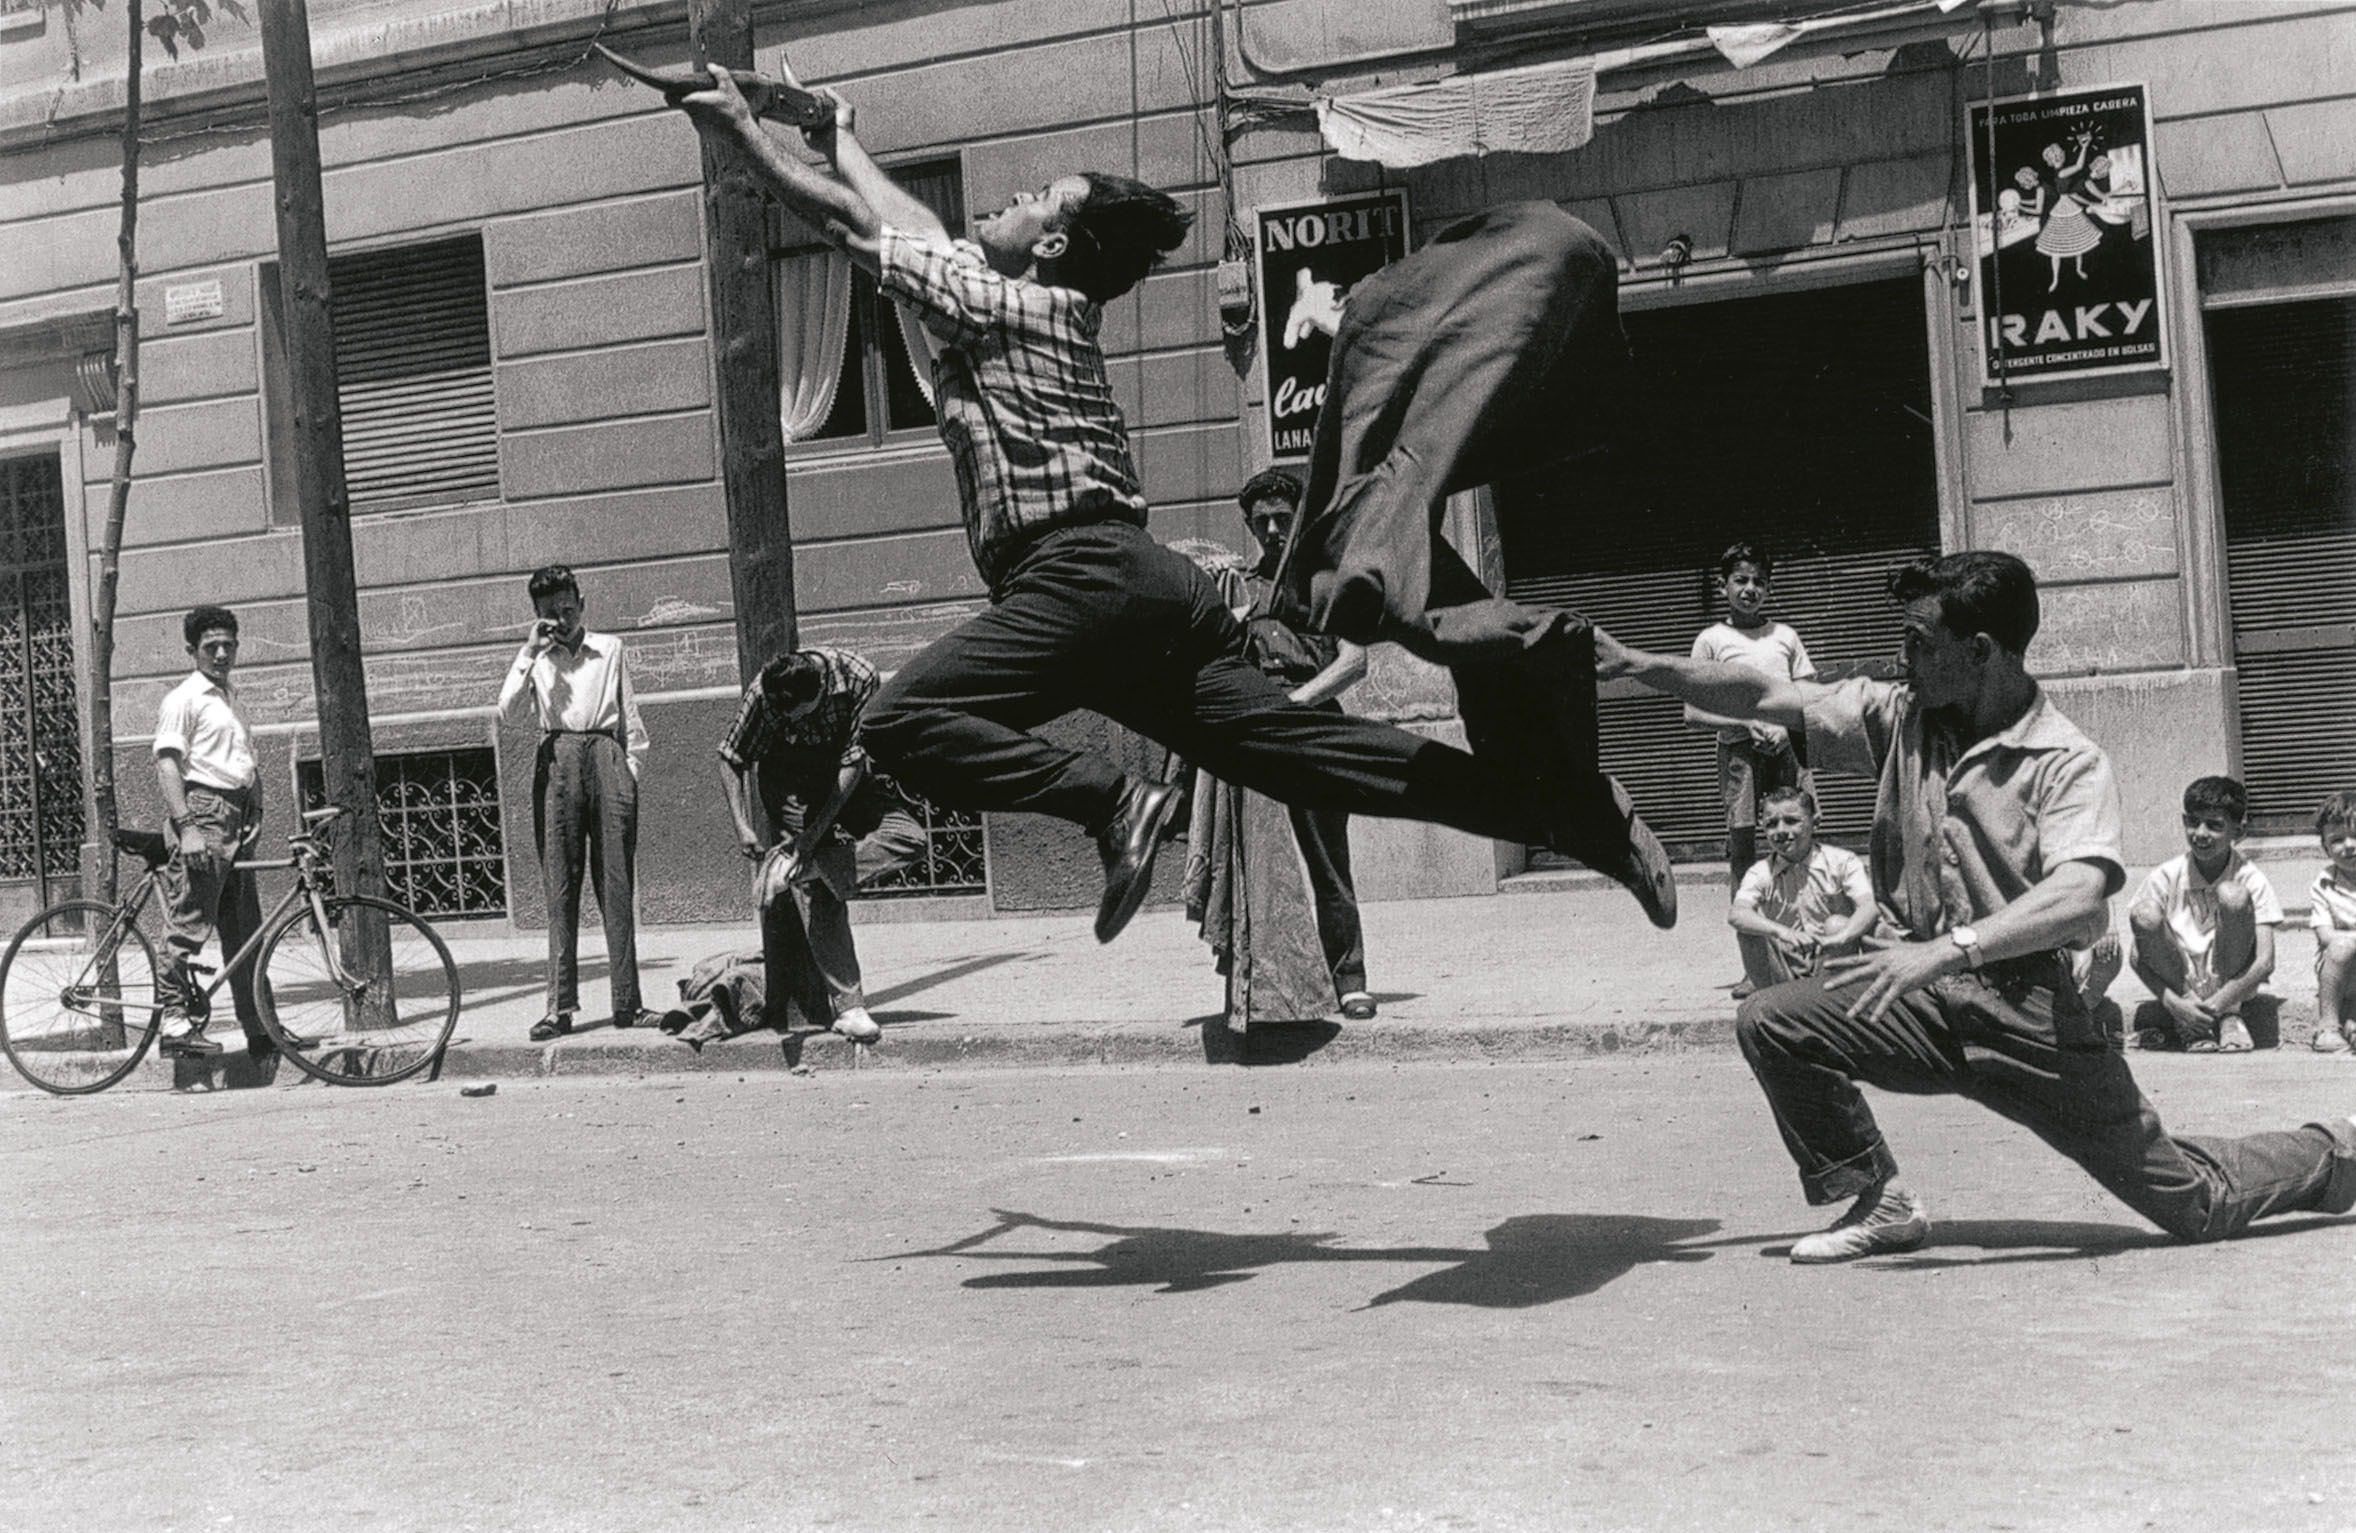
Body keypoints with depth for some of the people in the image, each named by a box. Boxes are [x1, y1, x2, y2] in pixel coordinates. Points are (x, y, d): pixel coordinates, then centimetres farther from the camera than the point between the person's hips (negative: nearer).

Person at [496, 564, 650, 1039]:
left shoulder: (610, 649, 15)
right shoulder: (534, 659, 15)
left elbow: (631, 720, 16)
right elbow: (508, 715, -1)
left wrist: (630, 770, 5)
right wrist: (530, 653, -3)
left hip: (606, 758, 0)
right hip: (557, 761, 0)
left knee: (617, 884, -3)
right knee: (560, 888, -4)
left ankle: (626, 1002, -2)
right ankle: (560, 1004, -5)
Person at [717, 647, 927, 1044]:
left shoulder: (858, 679, -29)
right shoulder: (763, 693, -28)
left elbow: (853, 762, -25)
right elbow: (730, 757, -14)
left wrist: (816, 831, -28)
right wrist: (741, 825, -22)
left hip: (844, 780, 3)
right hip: (789, 783, -2)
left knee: (909, 838, -18)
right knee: (817, 894, -15)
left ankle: (802, 866, -22)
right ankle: (846, 1005, -15)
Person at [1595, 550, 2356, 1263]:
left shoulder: (2070, 763, -14)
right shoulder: (1900, 717, 3)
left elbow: (2076, 897, -30)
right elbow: (1765, 696, 3)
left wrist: (1947, 949, -42)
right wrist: (1635, 663, -4)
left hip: (2030, 1011, -5)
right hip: (1929, 999, 5)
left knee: (2197, 1206, -1)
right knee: (1771, 1022, -17)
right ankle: (1884, 1206, 2)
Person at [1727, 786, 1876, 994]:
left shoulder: (1842, 862, -8)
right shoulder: (1760, 873, -3)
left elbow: (1870, 906, -24)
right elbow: (1735, 914, -24)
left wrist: (1843, 936, -46)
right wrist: (1782, 932, -44)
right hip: (1786, 972, 1)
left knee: (1837, 924, -27)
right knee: (1749, 933, -23)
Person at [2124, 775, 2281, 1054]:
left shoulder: (2252, 881, -8)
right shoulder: (2166, 877, -6)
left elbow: (2265, 961, -15)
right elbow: (2136, 958, -9)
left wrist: (2220, 1003, -29)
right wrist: (2176, 1004, -24)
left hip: (2232, 986, -1)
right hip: (2180, 986, 1)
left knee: (2232, 895, -24)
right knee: (2144, 915, -27)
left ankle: (2230, 1017, -13)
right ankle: (2191, 1029, -13)